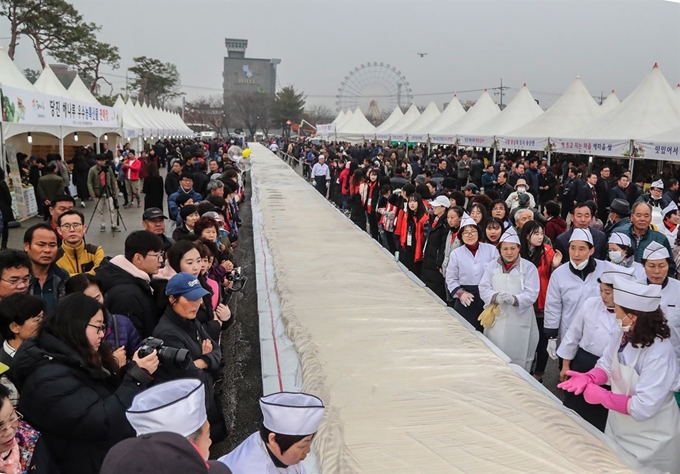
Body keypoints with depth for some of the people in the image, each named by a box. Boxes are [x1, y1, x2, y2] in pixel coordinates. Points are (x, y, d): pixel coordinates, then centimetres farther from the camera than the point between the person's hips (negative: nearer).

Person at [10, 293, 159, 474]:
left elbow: (112, 394, 11)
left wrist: (135, 370, -1)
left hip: (118, 447, 8)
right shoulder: (49, 380, -21)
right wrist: (137, 376, -22)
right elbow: (104, 423, -25)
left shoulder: (73, 359, 6)